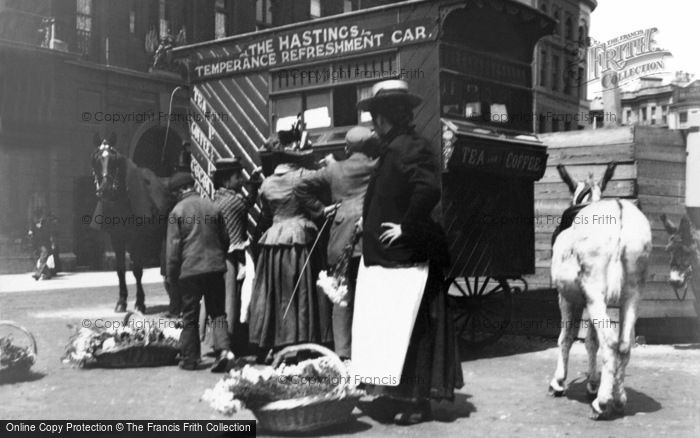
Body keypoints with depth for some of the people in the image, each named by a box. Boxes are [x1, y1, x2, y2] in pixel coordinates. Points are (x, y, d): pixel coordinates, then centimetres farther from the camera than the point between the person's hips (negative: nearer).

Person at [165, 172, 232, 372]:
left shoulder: (177, 211, -6)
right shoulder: (212, 207, 6)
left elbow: (173, 245, -6)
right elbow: (224, 239, 13)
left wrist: (171, 274, 1)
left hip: (189, 269, -3)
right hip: (215, 267, 3)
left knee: (190, 316, 8)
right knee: (217, 312, 9)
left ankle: (190, 359, 14)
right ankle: (223, 349, -9)